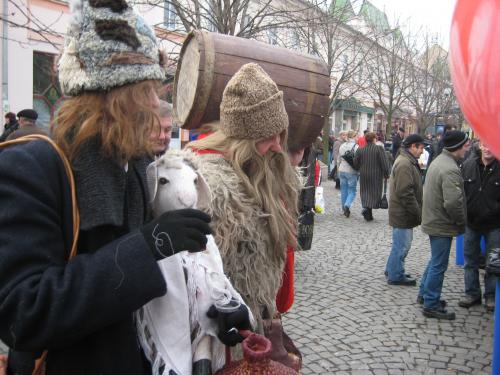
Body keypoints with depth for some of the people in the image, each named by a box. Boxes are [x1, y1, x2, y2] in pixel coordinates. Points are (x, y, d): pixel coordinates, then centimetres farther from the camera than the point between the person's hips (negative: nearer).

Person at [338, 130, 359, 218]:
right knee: (352, 191, 3)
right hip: (352, 171, -5)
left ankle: (344, 208, 17)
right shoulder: (356, 147, -12)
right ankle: (347, 205, -18)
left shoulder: (342, 146, 6)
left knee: (343, 190, 13)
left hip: (342, 170, 5)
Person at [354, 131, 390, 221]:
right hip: (376, 176, -3)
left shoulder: (360, 150, -1)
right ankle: (367, 208, -9)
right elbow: (384, 163, -11)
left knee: (365, 193, 11)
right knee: (375, 193, 8)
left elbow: (356, 164, 3)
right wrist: (386, 174, -3)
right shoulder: (379, 149, -9)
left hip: (364, 176, 3)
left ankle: (368, 215, 10)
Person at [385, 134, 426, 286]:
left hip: (404, 212, 11)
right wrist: (418, 213, -19)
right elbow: (405, 193, -25)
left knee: (403, 243, 19)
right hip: (403, 213, -11)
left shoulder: (408, 161, 14)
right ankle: (396, 276, 12)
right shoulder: (404, 164, -21)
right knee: (402, 244, 0)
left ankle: (392, 270, 32)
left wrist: (417, 211, 18)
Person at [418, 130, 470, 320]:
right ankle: (431, 305, 12)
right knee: (439, 265, 1)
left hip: (433, 220, 10)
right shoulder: (450, 170, -24)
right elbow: (453, 202, -30)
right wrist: (461, 222, -13)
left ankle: (424, 294, 35)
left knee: (435, 261, 23)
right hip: (442, 225, -10)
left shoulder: (439, 160, 8)